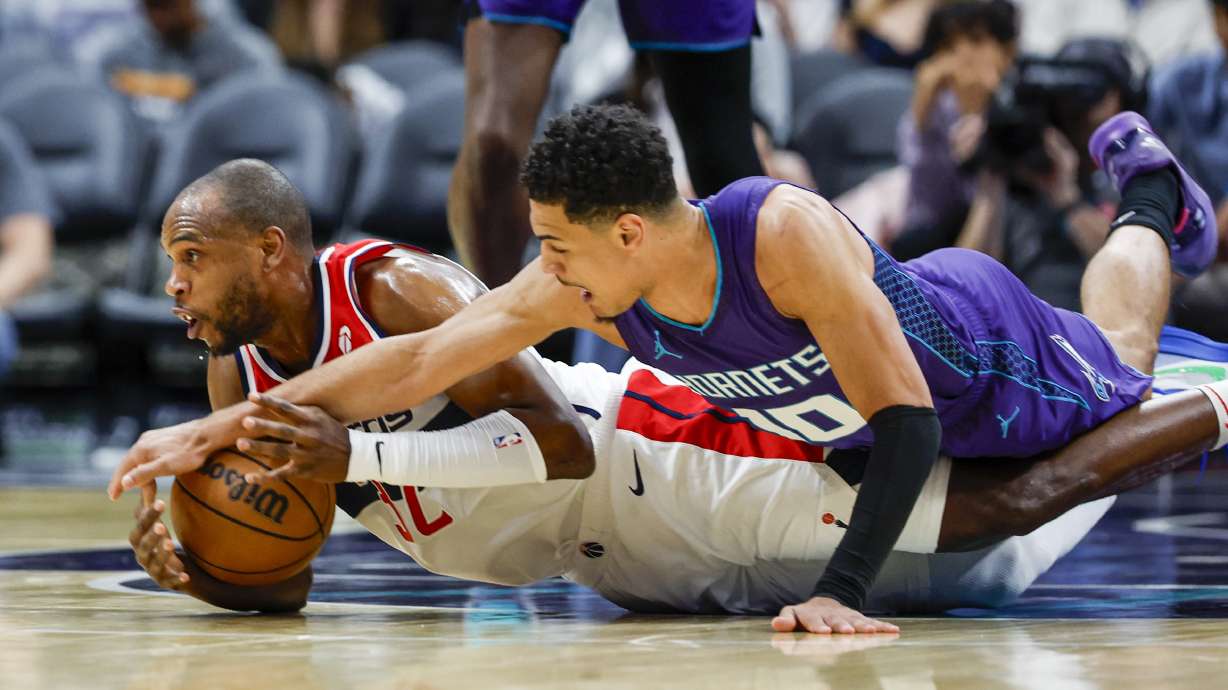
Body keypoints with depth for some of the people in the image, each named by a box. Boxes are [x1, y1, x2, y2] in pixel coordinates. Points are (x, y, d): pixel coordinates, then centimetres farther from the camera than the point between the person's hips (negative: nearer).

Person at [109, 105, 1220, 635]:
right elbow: (418, 359, -29)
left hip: (989, 354, -5)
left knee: (1117, 365, 29)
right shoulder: (586, 285, -32)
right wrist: (214, 432, -36)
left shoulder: (786, 233, -48)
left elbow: (909, 423, -46)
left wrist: (842, 592, -56)